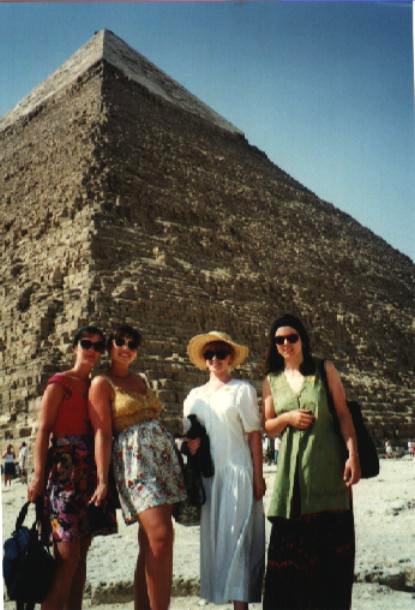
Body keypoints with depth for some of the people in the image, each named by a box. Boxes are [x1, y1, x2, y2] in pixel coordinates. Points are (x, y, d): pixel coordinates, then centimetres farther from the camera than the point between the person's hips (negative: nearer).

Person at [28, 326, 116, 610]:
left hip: (90, 472, 6)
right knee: (68, 554, -11)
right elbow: (44, 431, -8)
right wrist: (39, 476, -16)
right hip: (63, 469, -6)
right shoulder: (59, 383, -1)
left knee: (81, 554, 9)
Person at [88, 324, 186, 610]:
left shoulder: (142, 380, 20)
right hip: (134, 459, -6)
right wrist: (102, 479, -12)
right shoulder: (103, 384, 1)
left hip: (163, 455, 7)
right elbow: (103, 434, -6)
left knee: (150, 543, 6)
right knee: (161, 537, -17)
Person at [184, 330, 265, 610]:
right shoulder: (195, 395, 13)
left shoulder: (242, 389, 0)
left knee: (237, 536, -4)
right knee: (212, 536, 7)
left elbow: (254, 435, -3)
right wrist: (191, 443, -2)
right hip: (207, 474, 4)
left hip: (237, 472, -4)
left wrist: (258, 477, -7)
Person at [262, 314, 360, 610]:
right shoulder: (271, 381, 8)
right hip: (294, 468, 2)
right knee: (291, 543, 2)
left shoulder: (325, 369, 3)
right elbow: (267, 427, 12)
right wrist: (287, 418, -8)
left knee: (331, 541, 3)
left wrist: (353, 455, -9)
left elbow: (344, 414, 0)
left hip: (329, 466, -1)